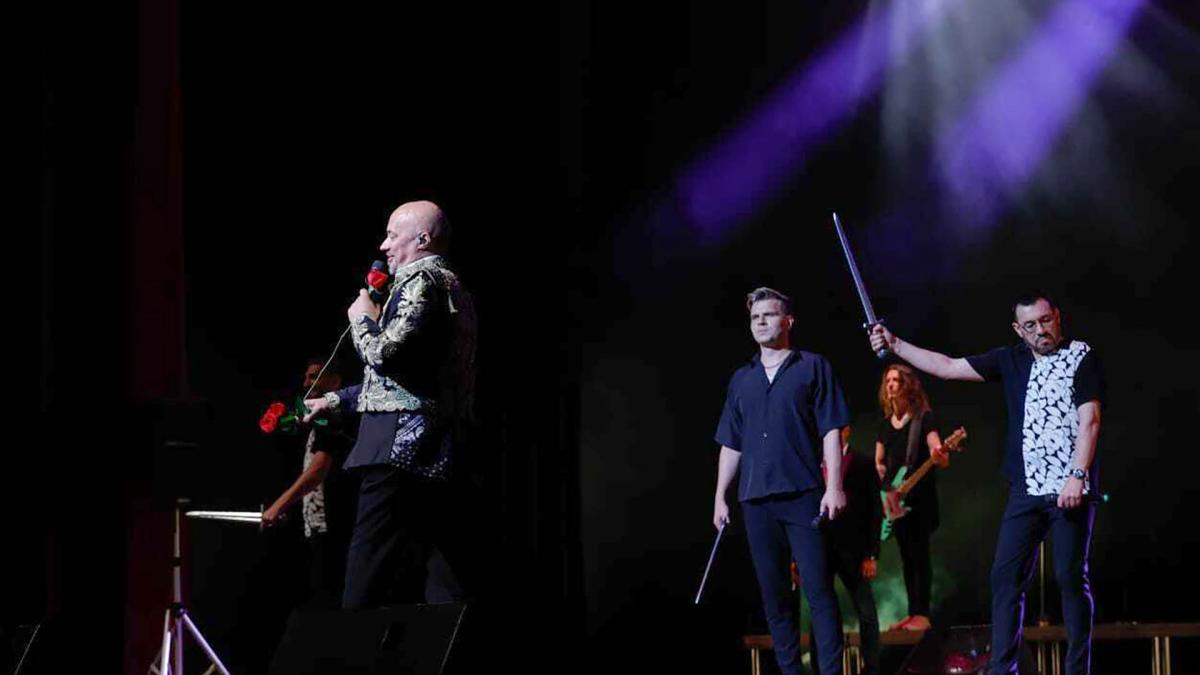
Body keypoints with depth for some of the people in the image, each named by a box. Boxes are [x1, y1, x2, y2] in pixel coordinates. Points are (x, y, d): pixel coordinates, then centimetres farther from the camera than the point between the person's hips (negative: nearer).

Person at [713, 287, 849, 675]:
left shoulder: (812, 367, 4)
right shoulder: (742, 379, 15)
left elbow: (830, 431, -2)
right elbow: (731, 444, 18)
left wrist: (834, 486, -12)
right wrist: (720, 497, 12)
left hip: (803, 496, -4)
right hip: (756, 500, 5)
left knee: (818, 588, -8)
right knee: (773, 593, 5)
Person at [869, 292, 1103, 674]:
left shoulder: (1081, 356, -1)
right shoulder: (1011, 360, 13)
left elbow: (1089, 421, -9)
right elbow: (948, 367, 15)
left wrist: (1077, 476, -18)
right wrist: (895, 345, 10)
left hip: (1071, 489, -5)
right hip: (1026, 490, 5)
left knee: (1071, 577, -3)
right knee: (1006, 577, -2)